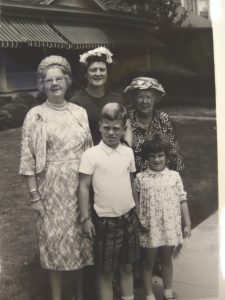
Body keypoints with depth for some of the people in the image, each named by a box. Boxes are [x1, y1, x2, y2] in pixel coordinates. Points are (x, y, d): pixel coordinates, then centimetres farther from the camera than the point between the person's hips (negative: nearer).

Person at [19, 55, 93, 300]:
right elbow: (28, 159, -6)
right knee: (55, 240, 5)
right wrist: (34, 195, -9)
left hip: (81, 186, 3)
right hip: (52, 188, -3)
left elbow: (90, 151, 8)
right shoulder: (35, 116, -4)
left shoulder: (80, 112, 5)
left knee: (82, 238, 11)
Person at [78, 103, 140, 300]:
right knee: (106, 271, 8)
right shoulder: (91, 154, -10)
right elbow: (84, 186, -8)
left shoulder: (128, 152, 3)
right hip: (105, 221, -4)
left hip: (129, 218, 4)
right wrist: (86, 218, -10)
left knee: (127, 266, 17)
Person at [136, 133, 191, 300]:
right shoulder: (140, 178, -5)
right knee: (148, 262, 10)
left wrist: (187, 224, 2)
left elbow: (182, 201, 2)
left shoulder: (174, 176, 0)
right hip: (149, 228, -2)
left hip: (170, 226, 2)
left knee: (167, 260, 18)